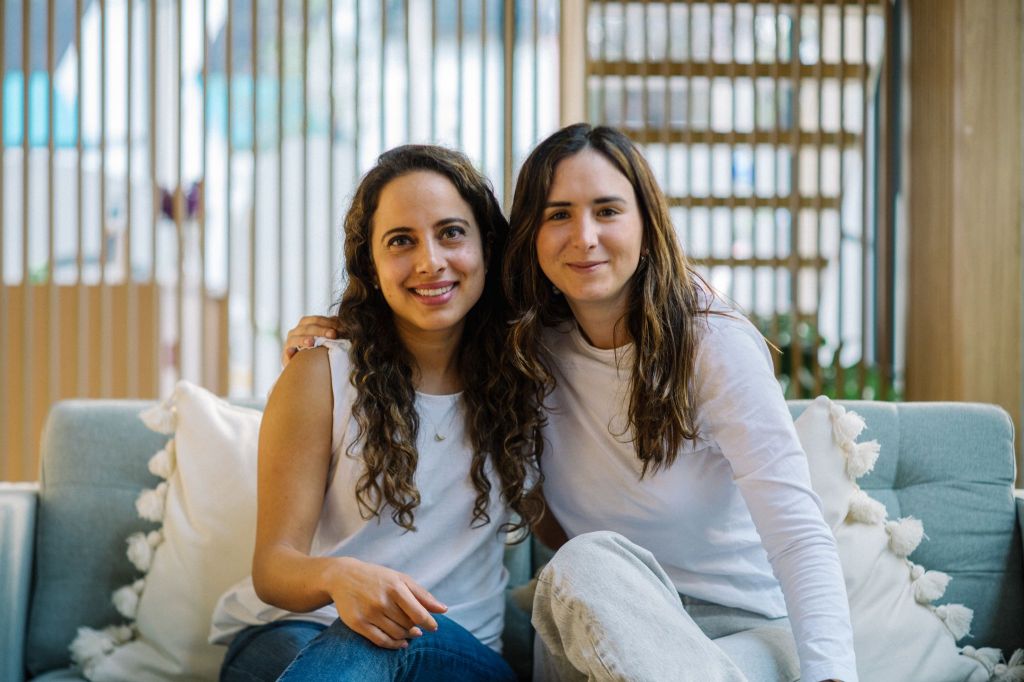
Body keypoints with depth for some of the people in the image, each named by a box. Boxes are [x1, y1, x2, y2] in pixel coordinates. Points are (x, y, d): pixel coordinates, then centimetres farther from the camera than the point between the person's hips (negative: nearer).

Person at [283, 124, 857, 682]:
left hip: (744, 628, -3)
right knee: (590, 561, -34)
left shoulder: (717, 345, -12)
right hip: (602, 626, 3)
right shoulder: (532, 349, 3)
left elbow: (799, 533, -21)